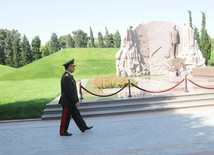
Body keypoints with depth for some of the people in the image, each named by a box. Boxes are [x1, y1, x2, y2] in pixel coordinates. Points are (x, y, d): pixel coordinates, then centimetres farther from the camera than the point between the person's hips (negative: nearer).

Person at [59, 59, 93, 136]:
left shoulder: (68, 76, 12)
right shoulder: (66, 77, -22)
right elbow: (70, 92, -24)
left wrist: (75, 101, 20)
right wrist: (75, 101, -20)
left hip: (70, 102, 10)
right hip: (67, 102, -10)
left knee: (76, 114, 14)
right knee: (65, 117, 3)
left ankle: (83, 127, 22)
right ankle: (63, 132, 16)